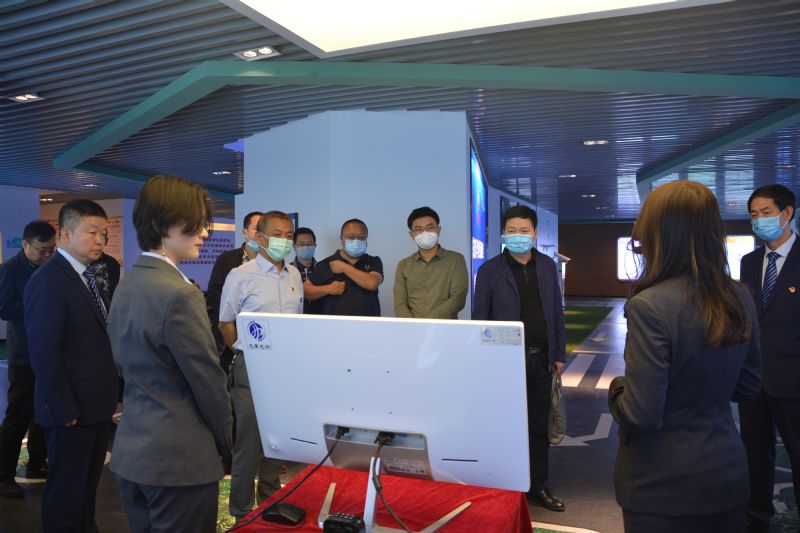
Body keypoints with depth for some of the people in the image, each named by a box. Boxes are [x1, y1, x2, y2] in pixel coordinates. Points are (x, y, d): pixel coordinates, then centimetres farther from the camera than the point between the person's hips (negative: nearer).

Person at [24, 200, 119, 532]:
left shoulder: (87, 276, 9)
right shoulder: (48, 280, -18)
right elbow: (44, 354, -21)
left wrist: (108, 394, 7)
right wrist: (64, 409, -19)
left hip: (96, 403, 8)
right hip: (72, 409, -8)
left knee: (88, 484, 21)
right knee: (65, 490, 9)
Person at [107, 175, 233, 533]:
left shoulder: (126, 285, 6)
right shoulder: (180, 294, -22)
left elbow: (126, 367, 12)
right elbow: (209, 382, -17)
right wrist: (226, 447, -2)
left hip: (131, 451, 9)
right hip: (180, 460, -9)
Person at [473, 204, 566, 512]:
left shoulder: (547, 266, 7)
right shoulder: (490, 270, -4)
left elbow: (556, 311, 11)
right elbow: (479, 318, -3)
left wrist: (559, 354, 8)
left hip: (541, 360, 4)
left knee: (538, 427, 13)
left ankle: (537, 487, 28)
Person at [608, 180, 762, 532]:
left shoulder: (650, 306, -24)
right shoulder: (741, 299, -2)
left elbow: (641, 414, -23)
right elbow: (747, 387, 9)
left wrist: (617, 389, -4)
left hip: (663, 484, -6)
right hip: (727, 474, 6)